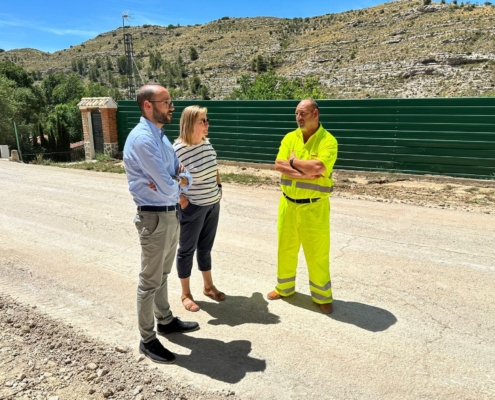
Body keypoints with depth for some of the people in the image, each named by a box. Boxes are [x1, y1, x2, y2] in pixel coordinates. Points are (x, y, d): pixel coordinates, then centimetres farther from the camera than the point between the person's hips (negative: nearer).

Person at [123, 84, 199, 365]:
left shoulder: (160, 136, 10)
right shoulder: (143, 139, -21)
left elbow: (185, 176, 9)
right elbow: (167, 188, -26)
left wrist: (180, 179, -14)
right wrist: (178, 182, -4)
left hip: (171, 213, 9)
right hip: (155, 217, -9)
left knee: (163, 274, 22)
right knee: (151, 280, 4)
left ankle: (165, 320, 40)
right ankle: (147, 340, 20)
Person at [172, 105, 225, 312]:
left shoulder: (207, 143, 3)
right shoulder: (178, 149, -20)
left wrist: (219, 187, 9)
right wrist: (183, 202, -18)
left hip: (213, 205, 7)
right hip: (192, 209, -7)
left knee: (205, 247, 20)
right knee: (187, 250, 8)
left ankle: (208, 286, 36)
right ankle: (185, 294, 24)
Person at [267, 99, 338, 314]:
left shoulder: (328, 140, -10)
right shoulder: (289, 138, 4)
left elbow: (318, 168, -26)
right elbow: (278, 165, -9)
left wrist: (293, 161, -11)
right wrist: (306, 173, -19)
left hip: (314, 207, -4)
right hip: (288, 204, 5)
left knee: (317, 253, 6)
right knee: (286, 249, 17)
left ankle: (323, 297, 24)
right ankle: (284, 287, 37)